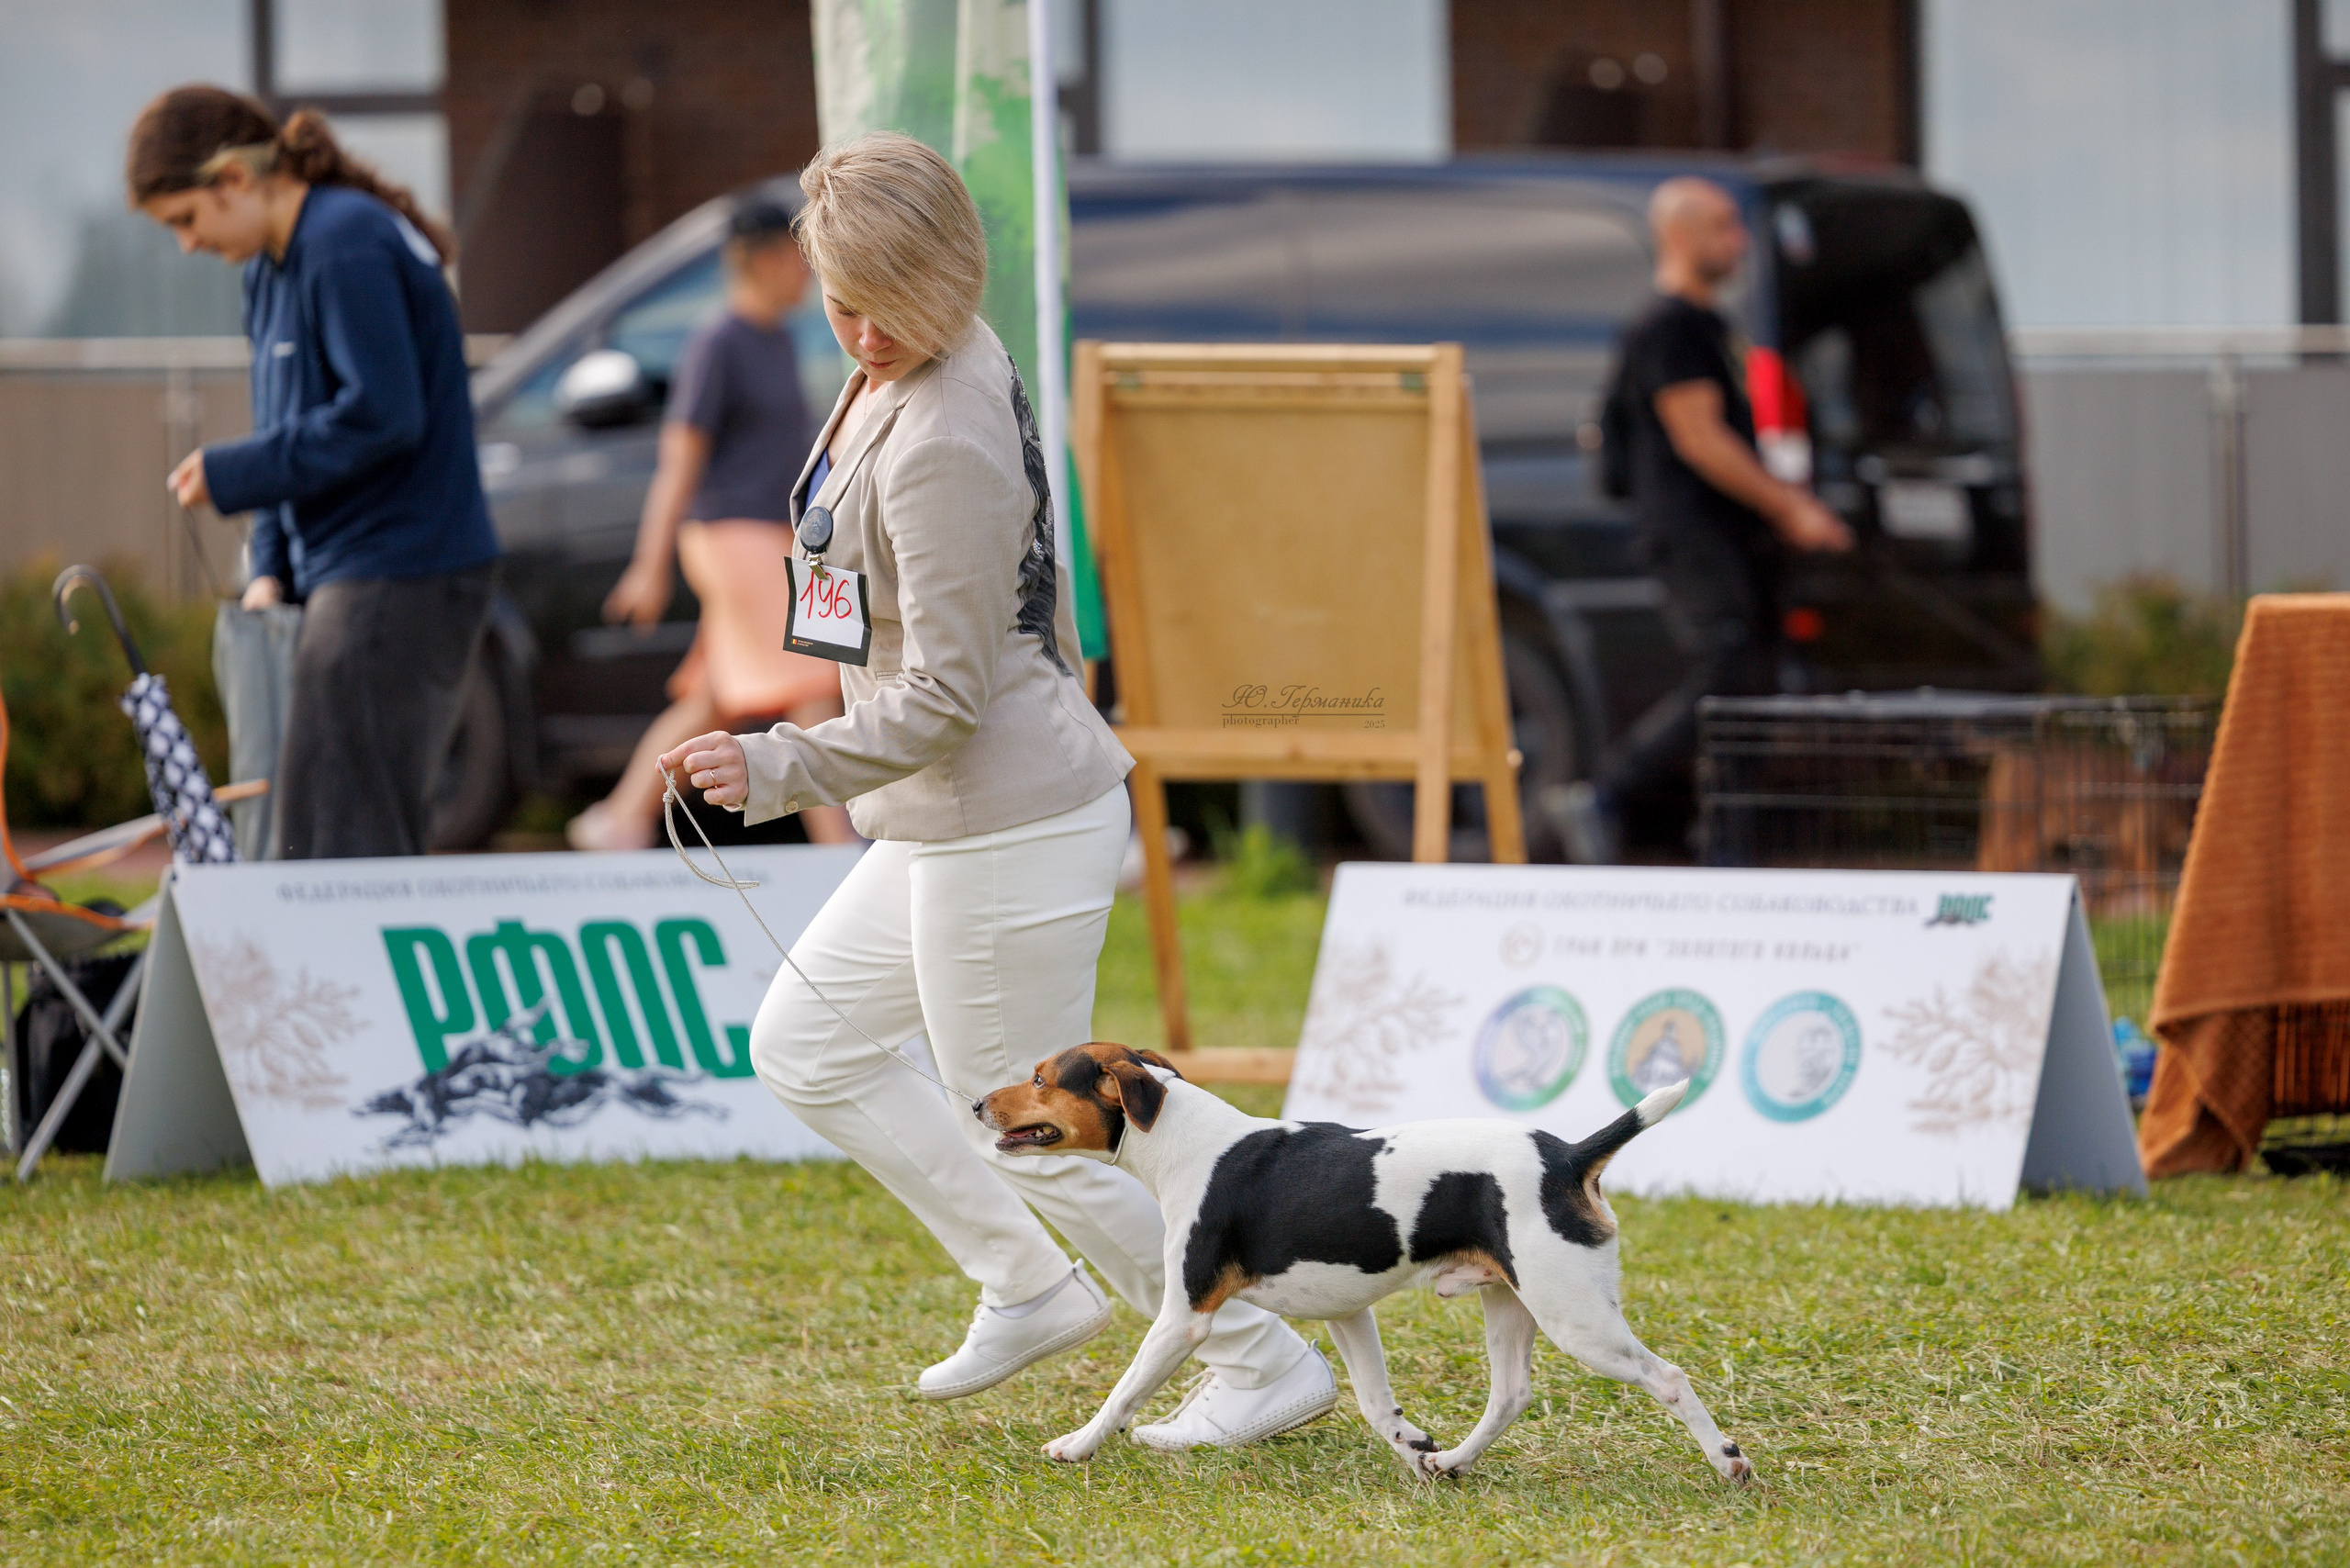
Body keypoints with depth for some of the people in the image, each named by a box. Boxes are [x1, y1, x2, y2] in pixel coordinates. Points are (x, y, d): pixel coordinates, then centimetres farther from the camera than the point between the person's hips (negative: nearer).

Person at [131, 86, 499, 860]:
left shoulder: (348, 245, -15)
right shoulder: (270, 269, 16)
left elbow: (381, 417, -22)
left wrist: (231, 474, -14)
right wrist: (269, 570, 8)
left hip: (398, 583, -10)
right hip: (347, 576, 10)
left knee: (335, 833, -12)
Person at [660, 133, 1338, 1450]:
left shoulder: (943, 448, -24)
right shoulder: (922, 369, 6)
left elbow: (944, 693, -23)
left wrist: (784, 772, -21)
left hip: (1011, 834, -10)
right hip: (951, 824, 10)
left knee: (1030, 1129, 0)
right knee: (805, 1043, 16)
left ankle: (1266, 1365, 12)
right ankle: (1030, 1286, 20)